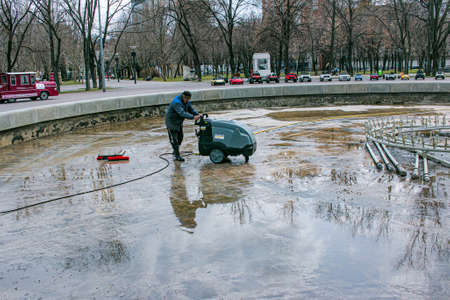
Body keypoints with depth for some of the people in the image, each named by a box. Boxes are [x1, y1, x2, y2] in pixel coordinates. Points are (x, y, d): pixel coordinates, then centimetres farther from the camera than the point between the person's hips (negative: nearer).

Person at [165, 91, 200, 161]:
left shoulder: (186, 101, -3)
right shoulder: (176, 102, -32)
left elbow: (191, 109, -1)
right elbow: (182, 113, -43)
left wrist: (197, 115, -21)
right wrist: (193, 117, -51)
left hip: (179, 122, 9)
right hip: (171, 122, -9)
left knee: (180, 137, 15)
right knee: (174, 138, -4)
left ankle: (175, 151, 33)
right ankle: (177, 155, 1)